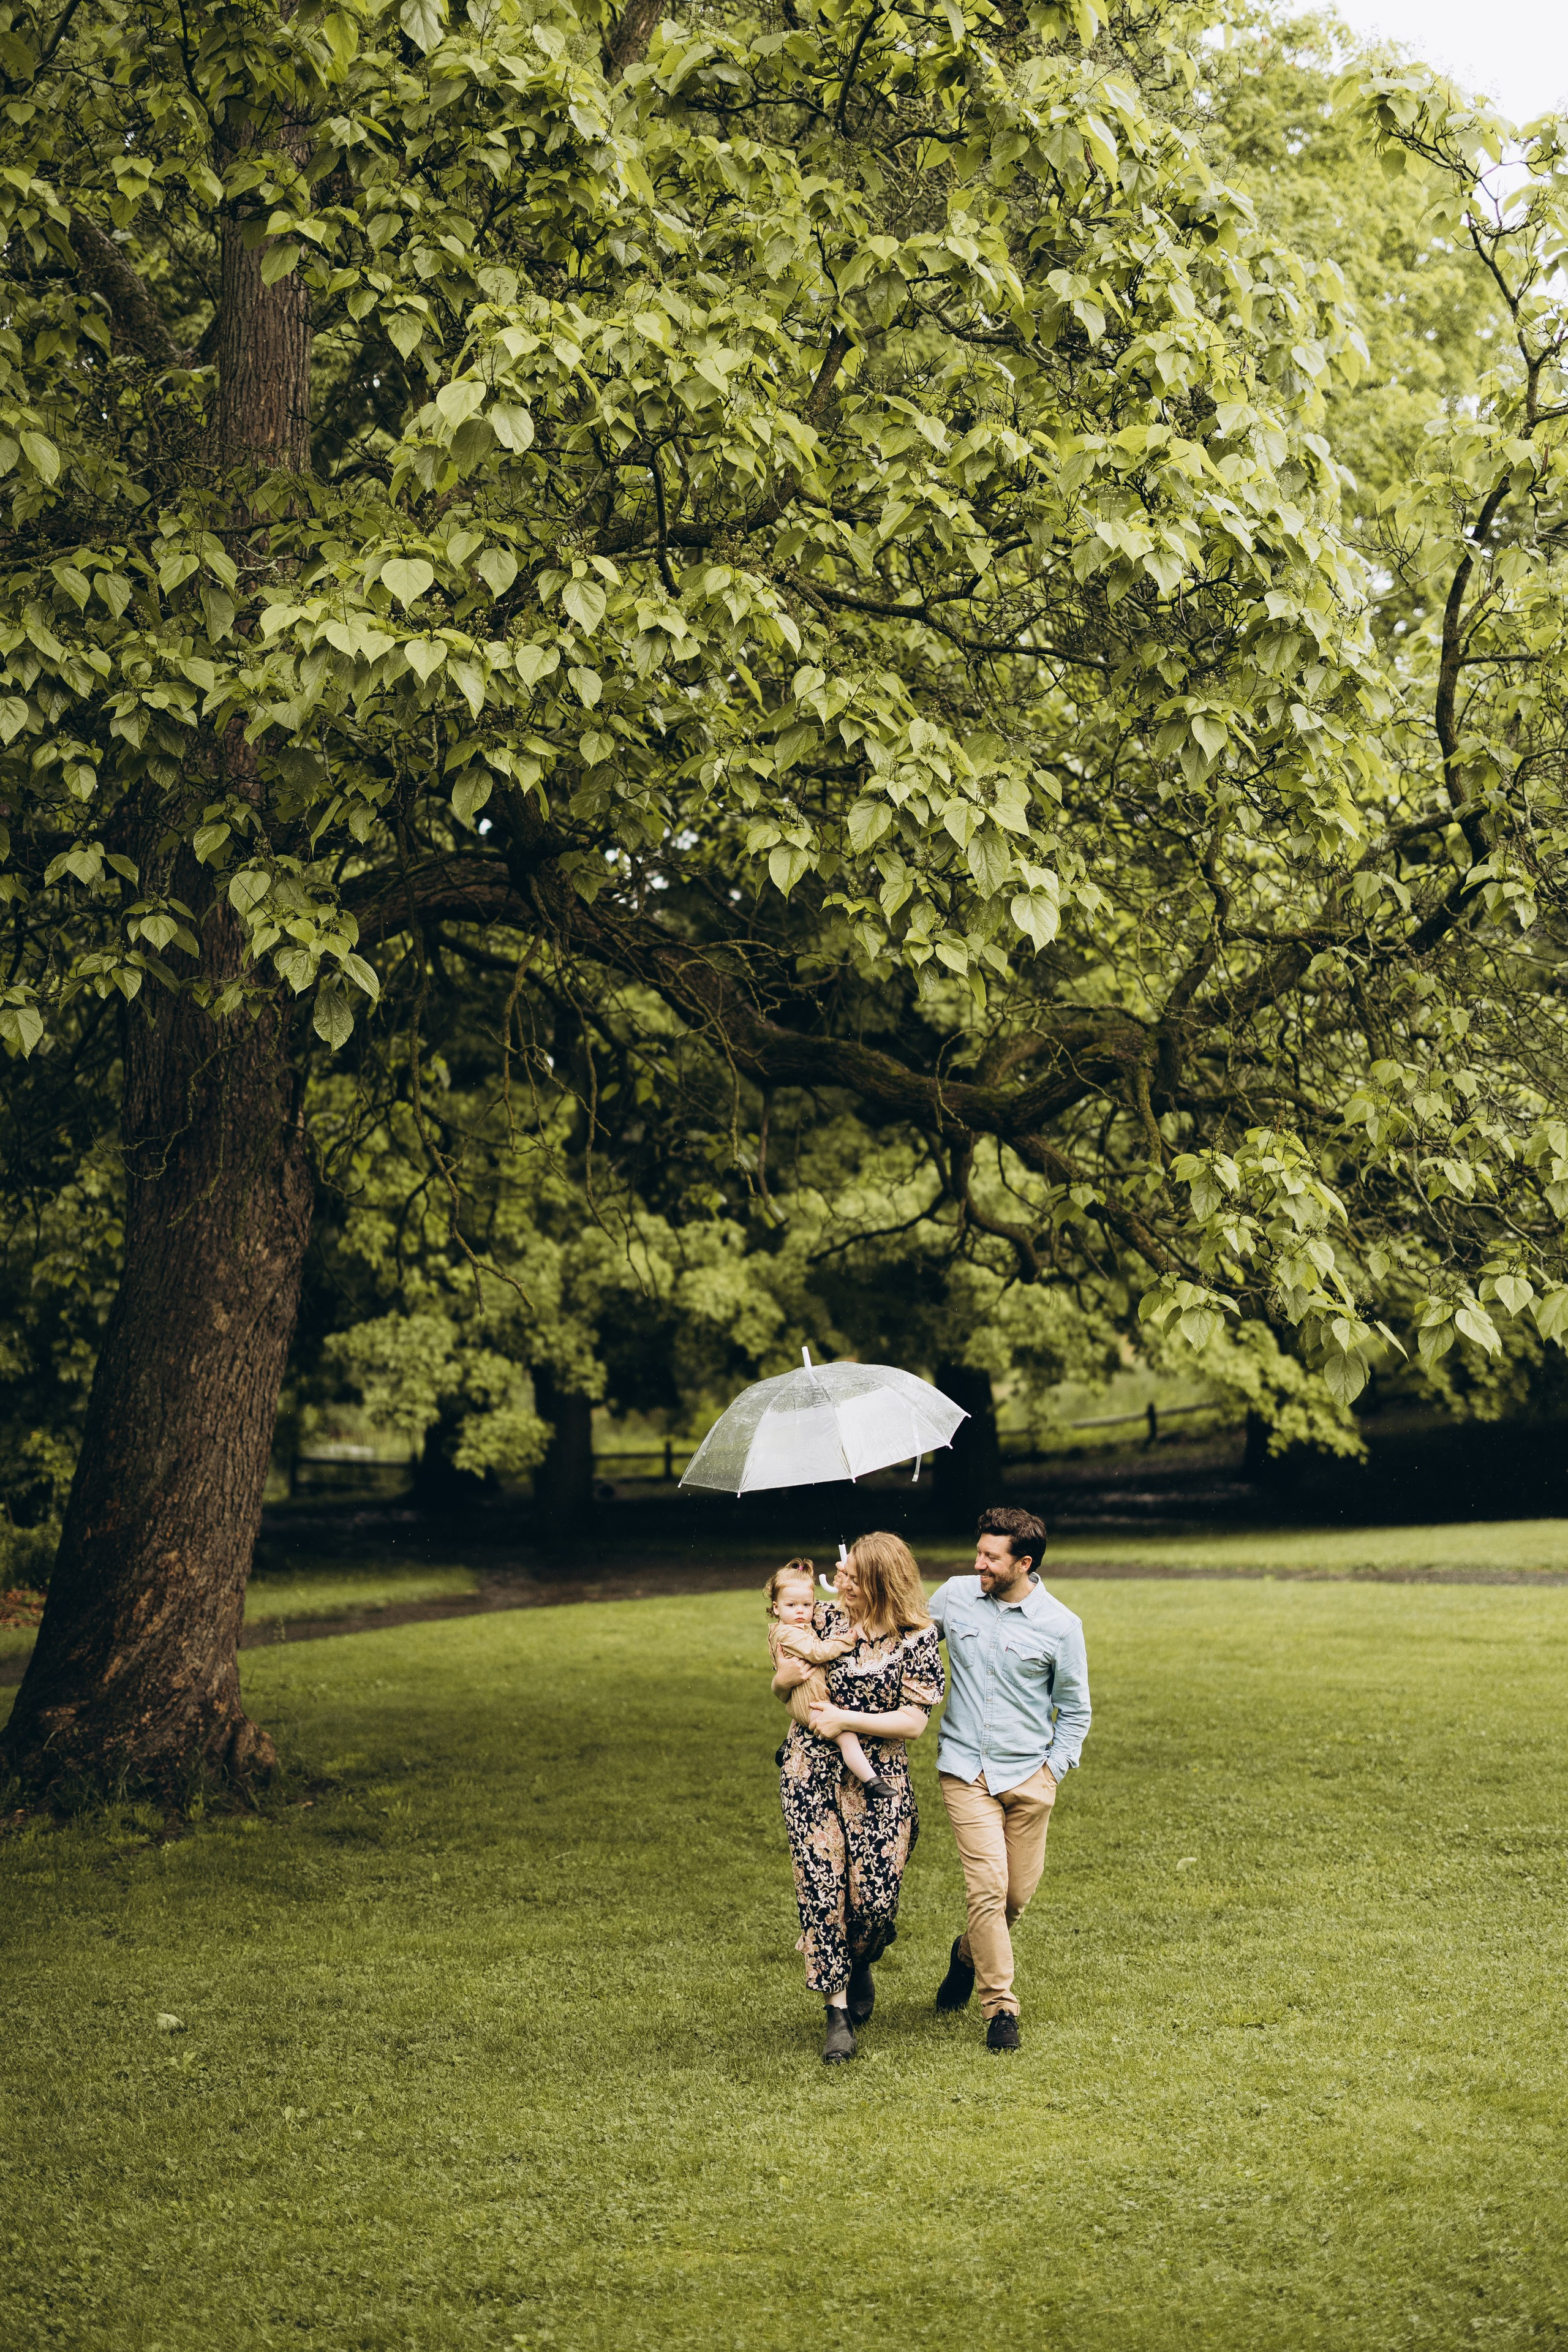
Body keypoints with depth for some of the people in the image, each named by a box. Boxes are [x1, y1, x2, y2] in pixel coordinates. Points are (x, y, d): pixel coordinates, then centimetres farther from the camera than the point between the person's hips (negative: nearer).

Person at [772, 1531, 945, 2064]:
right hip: (812, 1774, 2)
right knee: (821, 1890, -5)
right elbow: (785, 1691, 17)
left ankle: (859, 1966, 32)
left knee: (875, 1896, -4)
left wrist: (846, 1720, -14)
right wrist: (784, 1680, -7)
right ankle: (838, 2013, 4)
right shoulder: (825, 1620, 4)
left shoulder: (916, 1640, -5)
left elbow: (914, 1722, -9)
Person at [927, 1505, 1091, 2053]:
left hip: (1029, 1775, 0)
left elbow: (1074, 1711, 5)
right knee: (987, 1885, -12)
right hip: (966, 1770, 0)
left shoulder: (1060, 1626, -5)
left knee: (1018, 1892, 5)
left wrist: (1053, 1770, -3)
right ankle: (999, 2008, -1)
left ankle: (970, 1955, 37)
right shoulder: (953, 1596, 0)